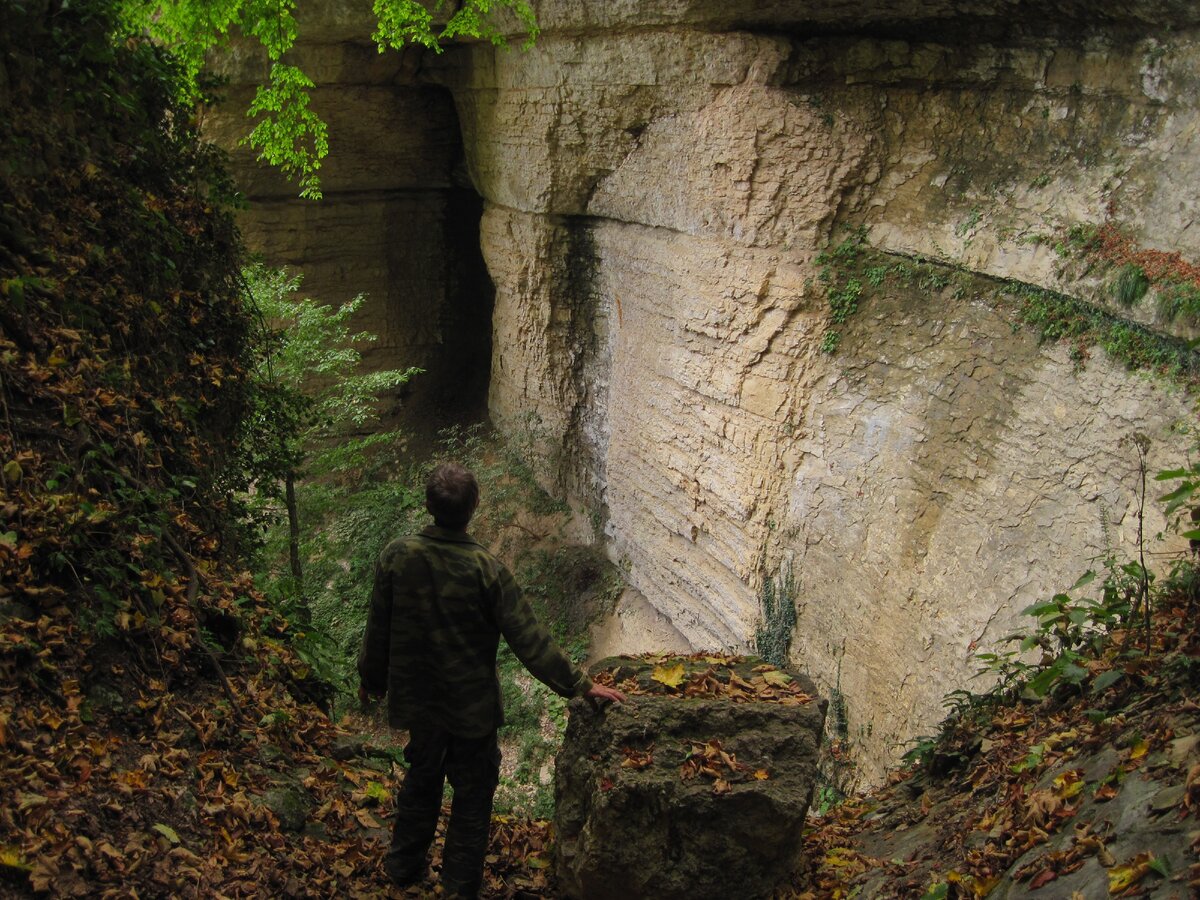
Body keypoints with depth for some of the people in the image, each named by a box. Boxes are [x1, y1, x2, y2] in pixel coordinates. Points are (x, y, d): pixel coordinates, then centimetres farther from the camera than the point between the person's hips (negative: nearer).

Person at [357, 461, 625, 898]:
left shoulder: (396, 556, -16)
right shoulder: (486, 569, -24)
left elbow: (379, 627, -4)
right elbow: (528, 638, -21)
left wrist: (371, 677, 14)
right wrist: (580, 683, -13)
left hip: (416, 697, 3)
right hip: (472, 705, -3)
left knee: (422, 776, 26)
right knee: (473, 789, 17)